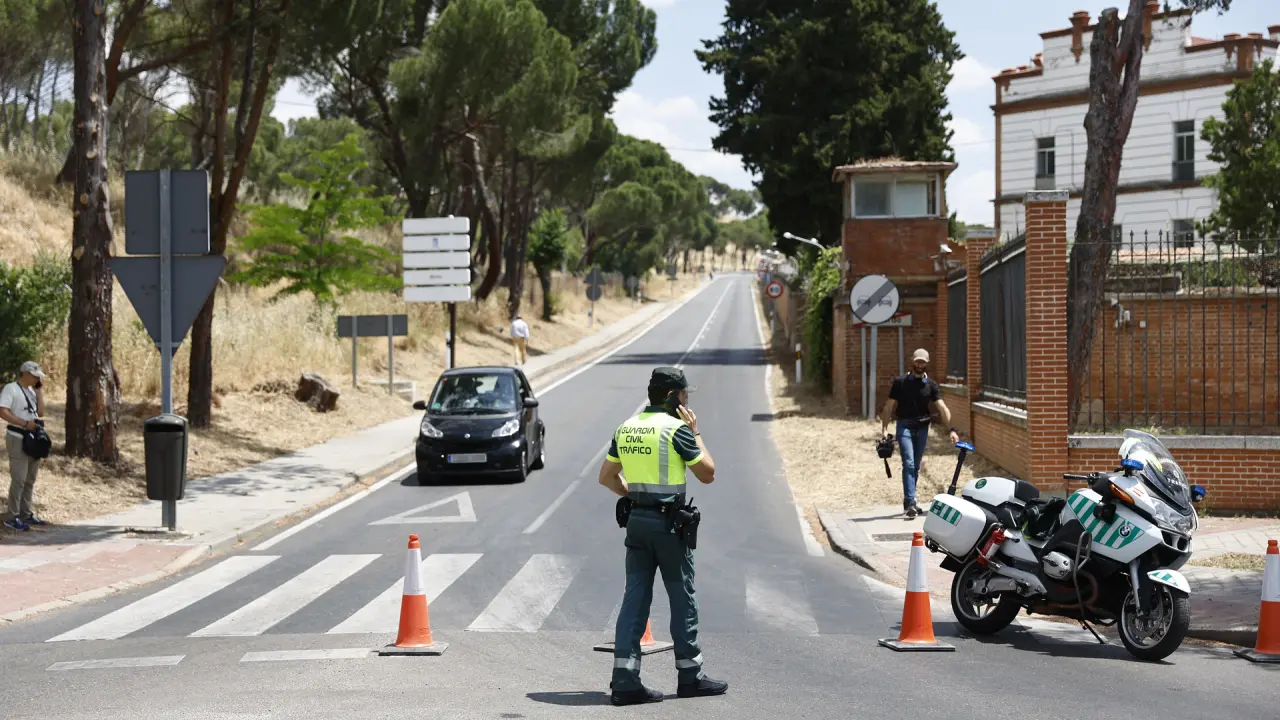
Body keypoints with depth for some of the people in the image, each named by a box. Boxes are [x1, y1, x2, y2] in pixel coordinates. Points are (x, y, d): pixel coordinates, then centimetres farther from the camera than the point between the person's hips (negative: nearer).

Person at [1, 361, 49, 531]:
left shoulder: (31, 390, 15)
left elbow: (40, 412, 7)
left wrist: (39, 391, 2)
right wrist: (25, 424, -24)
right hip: (18, 439, -8)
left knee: (30, 480, 12)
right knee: (19, 479, -10)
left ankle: (26, 514, 19)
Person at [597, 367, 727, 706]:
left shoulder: (626, 428, 9)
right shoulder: (676, 429, -12)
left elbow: (607, 476, 16)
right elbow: (708, 474, -6)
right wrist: (696, 433, 3)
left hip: (636, 520, 6)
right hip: (668, 522, -6)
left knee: (635, 598, 4)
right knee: (682, 598, 6)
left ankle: (625, 680, -3)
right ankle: (690, 675, 14)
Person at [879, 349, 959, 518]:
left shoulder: (931, 385, 4)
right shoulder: (900, 382, 0)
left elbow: (942, 408, -5)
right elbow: (890, 406, 1)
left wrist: (952, 429, -15)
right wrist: (884, 427, -10)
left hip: (922, 428, 3)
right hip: (905, 426, -3)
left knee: (916, 466, 10)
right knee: (909, 463, -16)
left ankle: (908, 502, 21)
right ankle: (910, 502, -22)